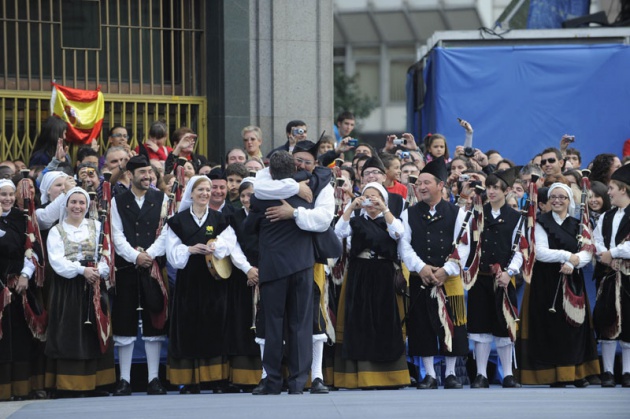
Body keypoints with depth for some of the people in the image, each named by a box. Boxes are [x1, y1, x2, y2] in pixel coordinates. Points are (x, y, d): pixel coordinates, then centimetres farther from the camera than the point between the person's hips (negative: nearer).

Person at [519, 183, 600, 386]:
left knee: (574, 325, 2)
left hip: (572, 282, 4)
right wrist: (567, 256, -15)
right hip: (547, 282, -3)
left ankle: (577, 372, 6)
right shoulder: (541, 223, 0)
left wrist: (572, 264, -18)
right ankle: (555, 375, -1)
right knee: (552, 326, -4)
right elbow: (540, 252, -12)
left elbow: (587, 253, 0)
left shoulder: (577, 225, 11)